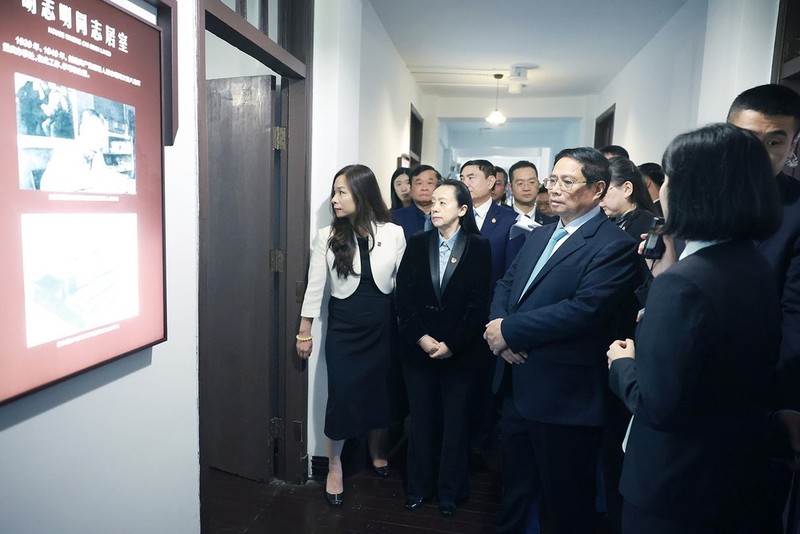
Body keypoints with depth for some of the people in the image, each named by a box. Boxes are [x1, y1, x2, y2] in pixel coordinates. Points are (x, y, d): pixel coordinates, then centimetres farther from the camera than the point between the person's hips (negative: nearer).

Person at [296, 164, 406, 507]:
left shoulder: (393, 234, -5)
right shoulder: (327, 236, -4)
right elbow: (315, 285, -1)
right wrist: (305, 331, 1)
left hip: (382, 324, 1)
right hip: (343, 326, -1)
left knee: (379, 390, 14)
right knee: (342, 394, 0)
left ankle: (376, 450, 40)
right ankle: (334, 466, 23)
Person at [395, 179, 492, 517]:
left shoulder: (479, 247, -4)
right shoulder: (417, 244, 3)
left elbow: (479, 303, -8)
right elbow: (403, 296, -1)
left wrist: (452, 344, -12)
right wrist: (420, 337, -11)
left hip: (458, 350, -2)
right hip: (418, 347, 2)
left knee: (455, 421, 11)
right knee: (421, 419, 12)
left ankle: (450, 490, 29)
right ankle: (419, 486, 30)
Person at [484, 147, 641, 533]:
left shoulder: (614, 246, -14)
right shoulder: (539, 236, 12)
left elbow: (584, 310, -25)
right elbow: (506, 284, 11)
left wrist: (509, 329, -19)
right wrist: (498, 324, -10)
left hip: (564, 395, -7)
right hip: (518, 383, 8)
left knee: (566, 501, 14)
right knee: (515, 486, 25)